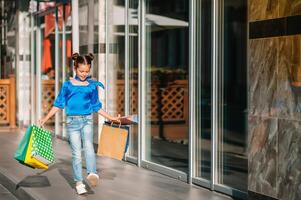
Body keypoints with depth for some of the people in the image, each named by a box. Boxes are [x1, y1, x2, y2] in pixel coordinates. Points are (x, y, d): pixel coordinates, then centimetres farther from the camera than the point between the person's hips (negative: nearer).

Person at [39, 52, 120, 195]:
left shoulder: (92, 86, 7)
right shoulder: (68, 85, 3)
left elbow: (96, 107, 15)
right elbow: (58, 104, 8)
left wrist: (110, 118, 12)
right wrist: (45, 118, 2)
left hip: (87, 120, 0)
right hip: (72, 121, 0)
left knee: (88, 145, -24)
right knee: (76, 153, -2)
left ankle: (92, 174, -38)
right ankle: (79, 183, 2)